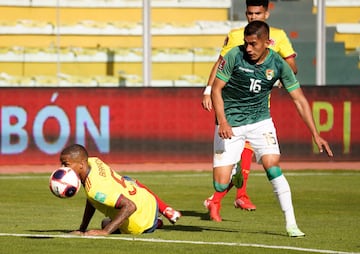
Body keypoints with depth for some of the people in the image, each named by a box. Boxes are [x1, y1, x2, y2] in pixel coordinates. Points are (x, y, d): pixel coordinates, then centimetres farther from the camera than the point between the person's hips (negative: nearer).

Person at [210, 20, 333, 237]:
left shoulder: (278, 64, -11)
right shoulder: (234, 56, -16)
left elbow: (299, 100, -7)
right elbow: (216, 89, -10)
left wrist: (316, 135, -13)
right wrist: (222, 122, -24)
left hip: (260, 121, 1)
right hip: (230, 124, -1)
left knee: (272, 165, -23)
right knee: (221, 185, -9)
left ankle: (291, 223, -17)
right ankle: (235, 174, 29)